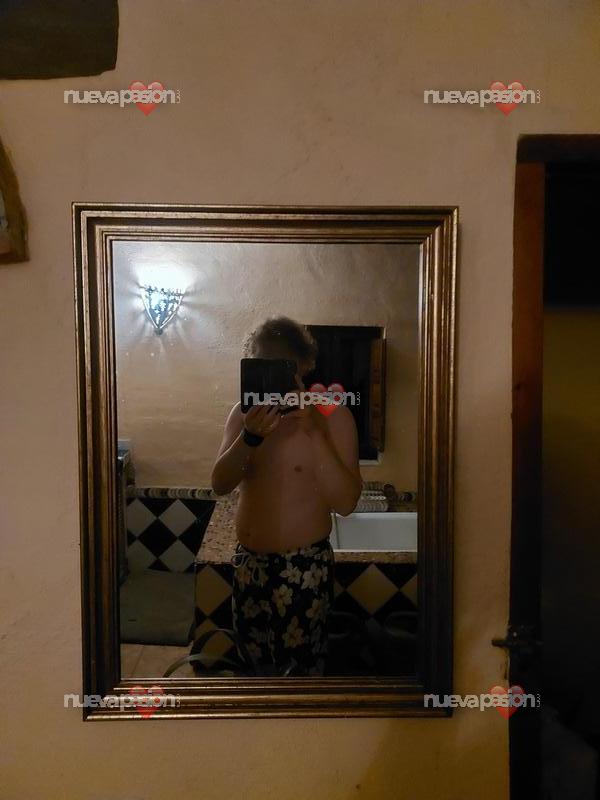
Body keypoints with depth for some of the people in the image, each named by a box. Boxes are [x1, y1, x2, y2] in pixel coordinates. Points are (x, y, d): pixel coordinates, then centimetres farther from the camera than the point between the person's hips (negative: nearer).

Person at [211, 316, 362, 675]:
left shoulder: (332, 414, -12)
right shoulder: (245, 412, 0)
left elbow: (346, 502, -19)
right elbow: (220, 484, -8)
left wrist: (315, 433, -28)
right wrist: (250, 436, -24)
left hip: (305, 567, -4)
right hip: (249, 562, 5)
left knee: (299, 669, 10)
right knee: (253, 665, 22)